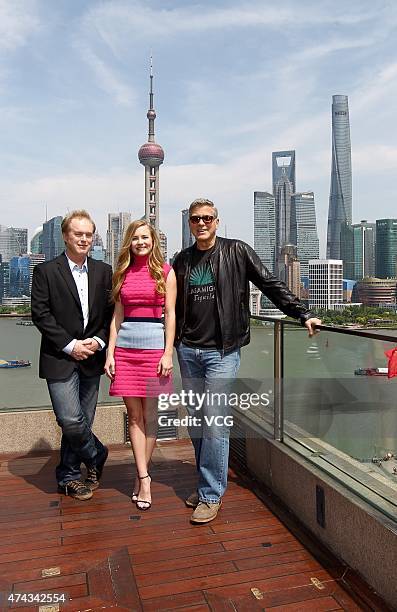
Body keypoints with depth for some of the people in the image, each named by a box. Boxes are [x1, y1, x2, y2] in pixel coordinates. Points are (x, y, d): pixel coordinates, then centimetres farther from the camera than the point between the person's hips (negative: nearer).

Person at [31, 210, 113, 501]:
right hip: (60, 359, -3)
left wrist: (98, 341, -8)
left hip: (91, 358, 3)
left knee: (81, 421, 10)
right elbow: (40, 314, -7)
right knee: (71, 420, -10)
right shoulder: (46, 271, -2)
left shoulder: (104, 271, 8)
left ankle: (69, 477, 29)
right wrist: (70, 345, -12)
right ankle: (96, 456, 19)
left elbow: (112, 313, 8)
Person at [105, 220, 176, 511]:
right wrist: (110, 352, 3)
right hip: (125, 348, 3)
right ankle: (144, 478, 10)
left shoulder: (165, 271, 3)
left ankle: (140, 475, 18)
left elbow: (170, 314, -1)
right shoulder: (122, 273, 11)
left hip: (154, 346, -3)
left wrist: (168, 353, -7)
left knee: (149, 414, 4)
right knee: (134, 415, 3)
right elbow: (117, 316, 10)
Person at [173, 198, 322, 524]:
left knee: (215, 422, -8)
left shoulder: (237, 252, 0)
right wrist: (172, 344, 15)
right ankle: (207, 482, 27)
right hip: (188, 350, 5)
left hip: (222, 350, -4)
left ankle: (211, 495, 5)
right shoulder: (182, 260, 12)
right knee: (196, 422, 11)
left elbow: (271, 285, 0)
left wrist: (304, 314, -6)